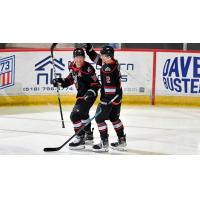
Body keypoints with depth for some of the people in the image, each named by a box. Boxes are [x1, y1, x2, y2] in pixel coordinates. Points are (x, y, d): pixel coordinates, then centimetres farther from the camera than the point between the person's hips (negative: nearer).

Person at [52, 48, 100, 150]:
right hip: (81, 94, 10)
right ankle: (88, 136, 47)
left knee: (75, 115, -17)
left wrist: (91, 92, -35)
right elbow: (71, 78, 16)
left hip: (89, 95, -10)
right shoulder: (72, 66, -1)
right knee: (83, 114, 27)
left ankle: (80, 139, -10)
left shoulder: (88, 68, -25)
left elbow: (96, 84, -20)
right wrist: (61, 82, 3)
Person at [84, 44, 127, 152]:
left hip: (111, 97, -10)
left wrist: (106, 101, -25)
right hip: (117, 95, 10)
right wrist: (89, 48, 8)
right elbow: (96, 58, 16)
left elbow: (109, 87, -27)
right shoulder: (113, 62, 3)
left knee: (99, 118, -1)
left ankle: (104, 144, 2)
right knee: (114, 117, 20)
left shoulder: (108, 69, -26)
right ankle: (122, 142, 26)